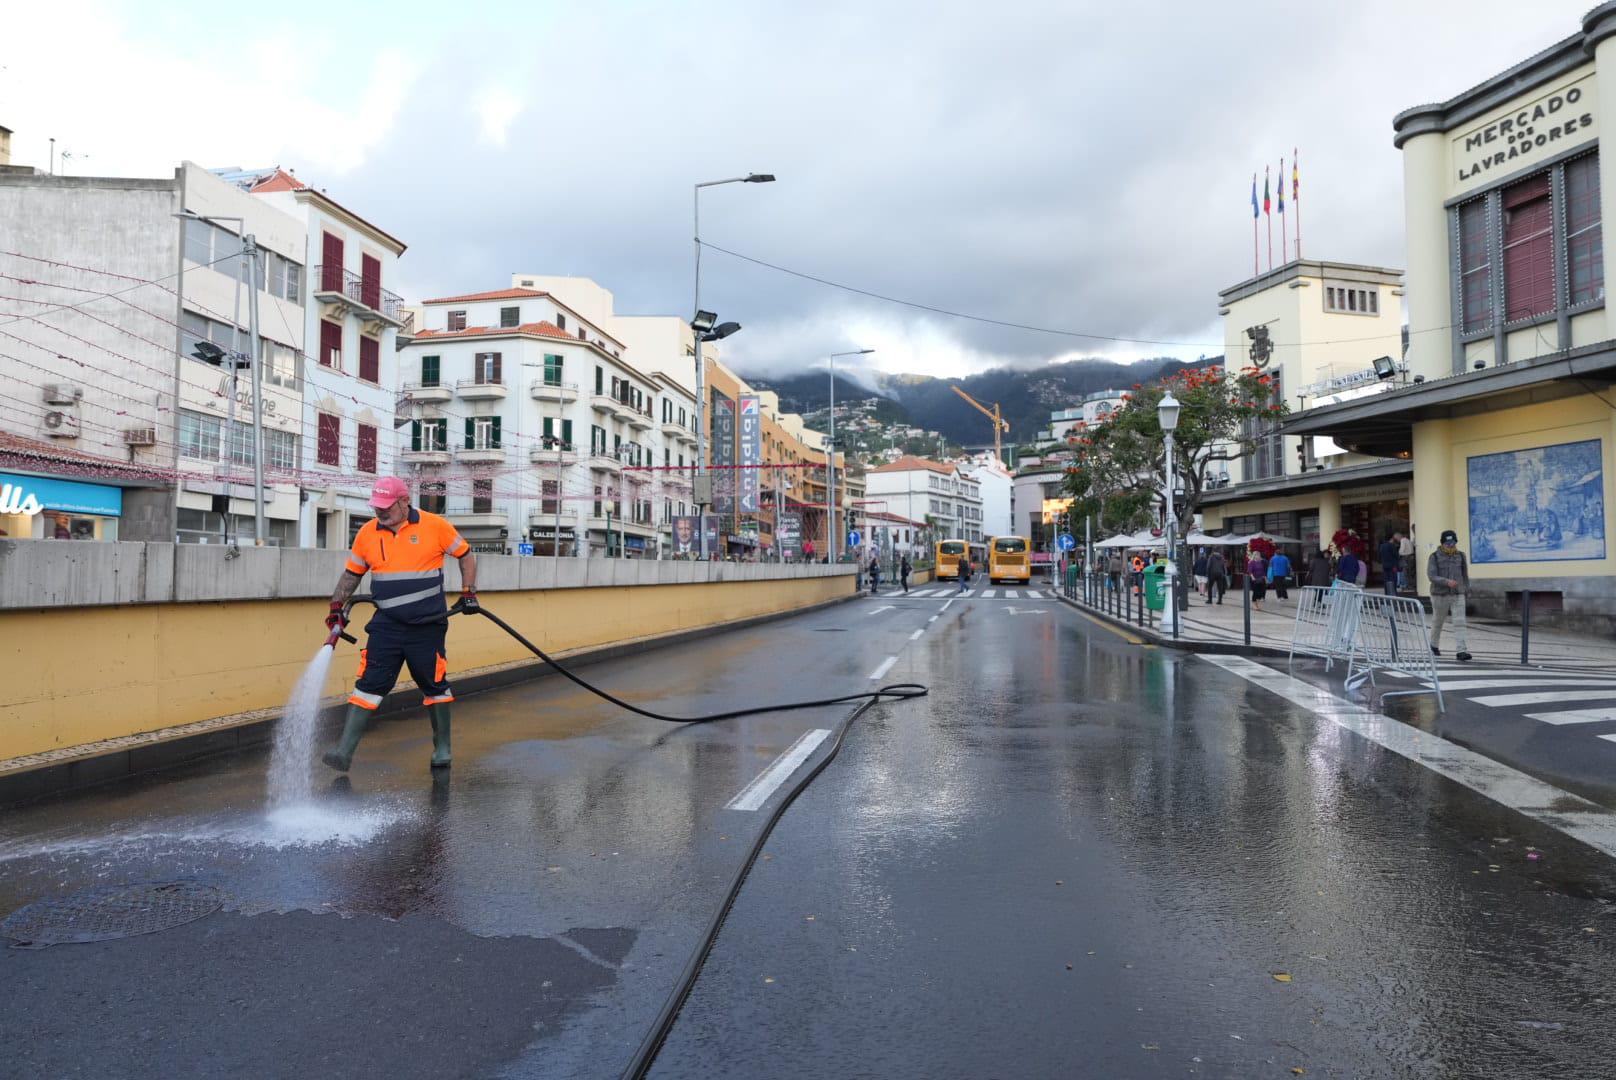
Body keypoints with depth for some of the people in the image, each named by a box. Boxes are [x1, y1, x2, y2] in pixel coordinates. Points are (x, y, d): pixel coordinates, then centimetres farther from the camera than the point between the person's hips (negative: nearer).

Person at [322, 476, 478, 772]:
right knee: (369, 683, -6)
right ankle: (344, 751, -5)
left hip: (428, 626, -2)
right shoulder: (367, 533, 4)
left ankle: (442, 748, 23)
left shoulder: (434, 525, -6)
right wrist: (336, 607, 8)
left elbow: (466, 554, 4)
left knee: (434, 685, 7)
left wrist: (468, 592, -2)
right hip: (386, 624, 2)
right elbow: (351, 573, 15)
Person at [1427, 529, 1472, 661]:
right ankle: (1434, 645, 37)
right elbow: (1431, 576, -15)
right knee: (1438, 622, 14)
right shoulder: (1435, 557, -6)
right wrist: (1447, 582, -29)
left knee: (1459, 623, -11)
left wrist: (1467, 588, 24)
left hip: (1458, 595, 2)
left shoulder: (1460, 555, 4)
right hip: (1440, 595, -2)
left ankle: (1462, 651, -16)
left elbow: (1465, 574, 16)